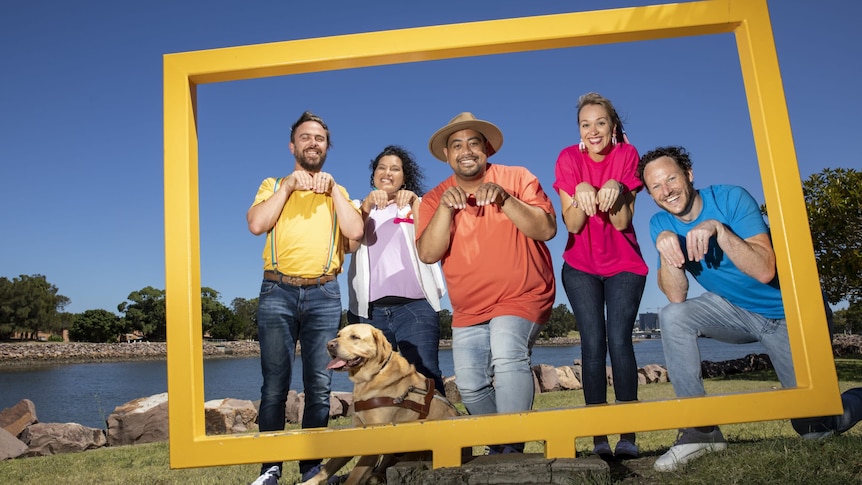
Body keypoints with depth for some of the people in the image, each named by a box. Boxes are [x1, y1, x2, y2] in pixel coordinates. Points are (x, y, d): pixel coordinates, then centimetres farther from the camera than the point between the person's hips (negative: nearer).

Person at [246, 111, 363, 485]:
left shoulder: (337, 192, 19)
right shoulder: (273, 185, 17)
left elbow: (355, 232, 1)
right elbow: (256, 225, -3)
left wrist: (332, 189, -1)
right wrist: (288, 186, -3)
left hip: (324, 294, 1)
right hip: (278, 291, -1)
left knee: (319, 387, 0)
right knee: (275, 385, -3)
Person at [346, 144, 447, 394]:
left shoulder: (417, 205, 16)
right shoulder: (360, 207, 19)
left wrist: (414, 203, -14)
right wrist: (368, 205, -16)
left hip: (414, 306, -1)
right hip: (370, 310, 1)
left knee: (426, 376, -12)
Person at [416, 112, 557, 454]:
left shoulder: (517, 178, -5)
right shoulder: (434, 199, 0)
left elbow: (547, 229, -16)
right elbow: (428, 254, -13)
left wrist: (504, 200, -27)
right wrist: (446, 207, -25)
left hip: (522, 298, -4)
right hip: (468, 310, 4)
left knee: (507, 355, -30)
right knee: (470, 386, 7)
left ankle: (512, 446, -19)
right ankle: (499, 445, 32)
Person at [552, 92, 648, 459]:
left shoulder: (627, 155, -7)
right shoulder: (568, 159, -7)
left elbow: (622, 222, -13)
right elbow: (573, 225, -11)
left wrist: (615, 190, -31)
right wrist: (581, 193, -29)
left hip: (624, 265, 0)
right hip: (581, 267, 0)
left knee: (619, 340, -12)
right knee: (593, 343, -9)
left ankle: (628, 436, -8)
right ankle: (599, 439, -6)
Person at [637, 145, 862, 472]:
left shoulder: (731, 199, -20)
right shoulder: (661, 224, -8)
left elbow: (765, 271, -30)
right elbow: (677, 296, -18)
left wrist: (718, 229, -40)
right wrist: (666, 250, -34)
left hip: (788, 314, -4)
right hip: (735, 310, 4)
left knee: (813, 426, -6)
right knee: (672, 317, -24)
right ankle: (700, 428, -15)